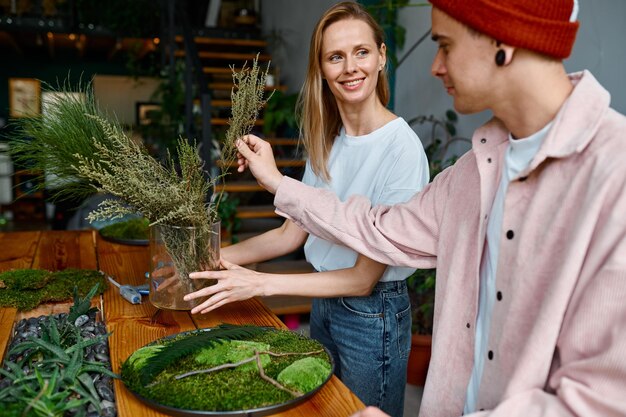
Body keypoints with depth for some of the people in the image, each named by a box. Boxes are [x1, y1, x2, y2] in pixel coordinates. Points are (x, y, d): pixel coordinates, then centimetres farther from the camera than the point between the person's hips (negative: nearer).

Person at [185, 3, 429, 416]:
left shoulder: (402, 146, -22)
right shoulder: (326, 142, 1)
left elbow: (364, 277, -21)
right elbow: (292, 233, 4)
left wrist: (259, 283, -24)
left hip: (373, 316, -6)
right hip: (324, 304, 7)